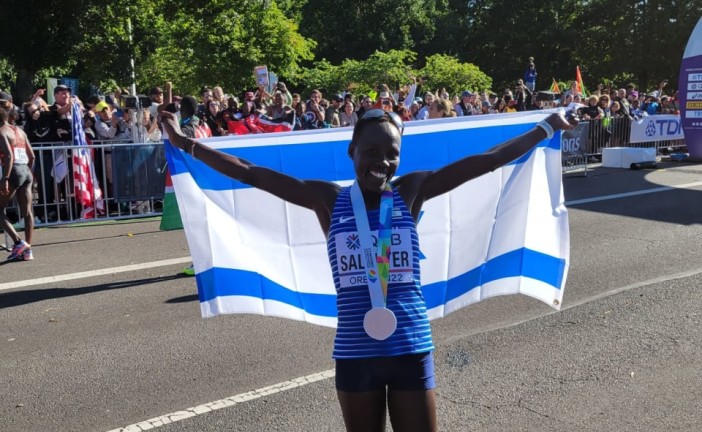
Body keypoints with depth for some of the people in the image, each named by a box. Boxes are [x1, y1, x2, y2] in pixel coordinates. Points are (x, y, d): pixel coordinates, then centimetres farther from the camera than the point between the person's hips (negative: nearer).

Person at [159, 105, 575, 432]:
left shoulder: (411, 192, -2)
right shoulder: (329, 200, -2)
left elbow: (488, 160, 0)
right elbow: (252, 173, -3)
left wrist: (548, 126, 2)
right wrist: (187, 144, -5)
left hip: (412, 349, 0)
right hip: (355, 354, 0)